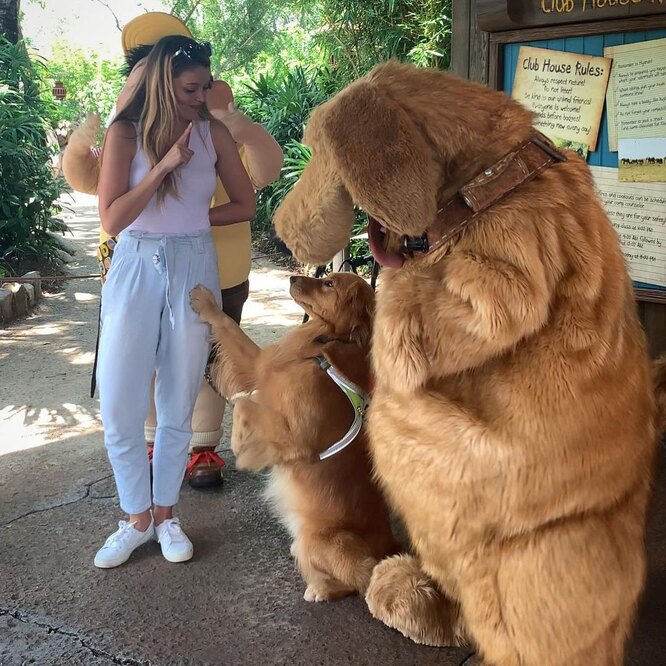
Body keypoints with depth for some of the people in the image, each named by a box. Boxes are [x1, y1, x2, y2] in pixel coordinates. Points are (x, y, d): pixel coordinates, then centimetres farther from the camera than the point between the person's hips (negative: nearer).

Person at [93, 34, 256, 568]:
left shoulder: (214, 132, 1)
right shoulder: (126, 132, -4)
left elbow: (245, 205, 8)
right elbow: (112, 220, -12)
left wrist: (190, 219, 0)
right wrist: (163, 167, -18)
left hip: (194, 271, 1)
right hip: (135, 270, -1)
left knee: (179, 405, 8)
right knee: (119, 406, 0)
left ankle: (166, 513, 25)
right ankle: (137, 518, 19)